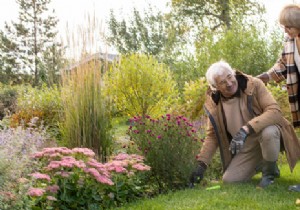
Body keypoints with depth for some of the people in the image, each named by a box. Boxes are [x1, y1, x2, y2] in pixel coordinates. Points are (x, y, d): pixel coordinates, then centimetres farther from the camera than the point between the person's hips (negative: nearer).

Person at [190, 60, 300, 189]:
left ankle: (270, 171, -9)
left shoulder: (254, 85, -21)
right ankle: (259, 164, 22)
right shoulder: (213, 104, -10)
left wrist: (245, 129, -43)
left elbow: (275, 111, -31)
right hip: (246, 149, 4)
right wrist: (201, 165, -11)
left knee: (268, 132, -38)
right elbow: (212, 136, -1)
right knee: (229, 180, -7)